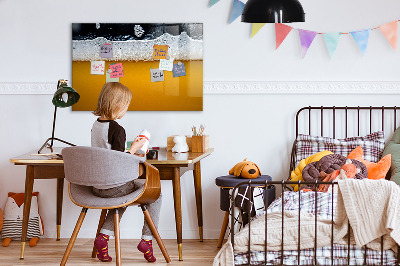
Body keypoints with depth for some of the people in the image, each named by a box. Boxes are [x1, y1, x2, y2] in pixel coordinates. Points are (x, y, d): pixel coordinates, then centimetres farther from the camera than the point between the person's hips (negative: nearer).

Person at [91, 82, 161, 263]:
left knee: (123, 195, 35)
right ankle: (147, 239, 9)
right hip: (114, 186, -8)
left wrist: (130, 155, 19)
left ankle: (104, 236, 18)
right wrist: (134, 148, -8)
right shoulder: (117, 129, -19)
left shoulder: (96, 125, 6)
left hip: (97, 186, 8)